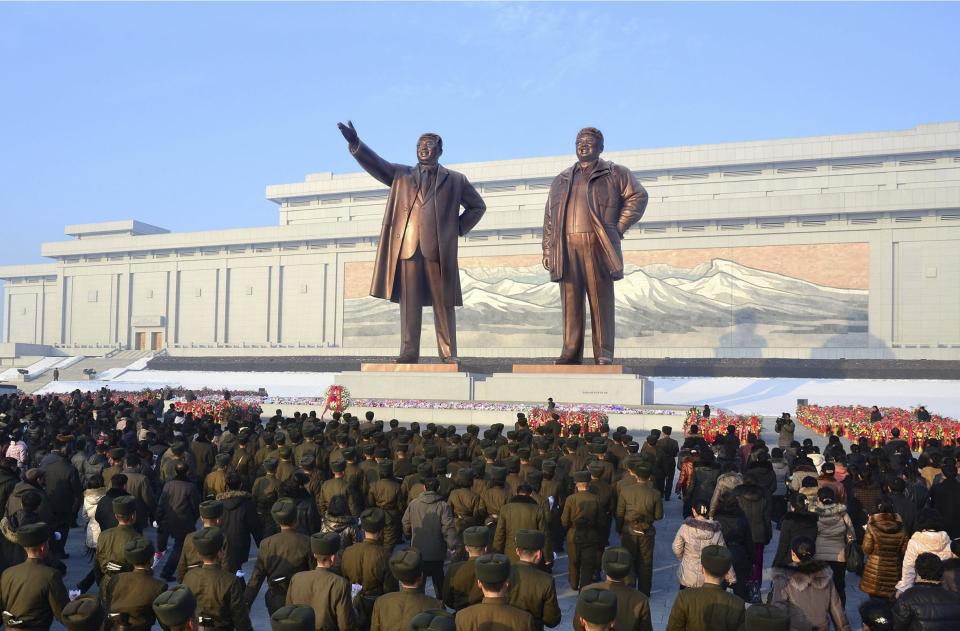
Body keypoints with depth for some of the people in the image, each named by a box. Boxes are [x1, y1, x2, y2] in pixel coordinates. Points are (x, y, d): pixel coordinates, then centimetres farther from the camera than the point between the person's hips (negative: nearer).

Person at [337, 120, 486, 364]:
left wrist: (459, 229, 9)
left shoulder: (455, 180, 16)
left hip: (439, 250, -1)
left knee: (443, 303, 0)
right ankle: (409, 353, 1)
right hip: (407, 247, 1)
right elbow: (376, 164, 6)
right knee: (409, 303, -1)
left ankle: (448, 354, 4)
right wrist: (355, 143, -10)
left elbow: (477, 206, 21)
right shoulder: (402, 175, 19)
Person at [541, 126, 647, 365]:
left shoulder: (615, 174, 12)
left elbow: (638, 197, 4)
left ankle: (603, 352, -3)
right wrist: (547, 250, 10)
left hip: (597, 245, -3)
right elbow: (549, 217, 19)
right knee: (571, 300, -1)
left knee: (601, 299, -5)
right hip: (566, 247, 3)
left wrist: (618, 228, -4)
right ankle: (571, 351, 1)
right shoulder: (561, 180, 22)